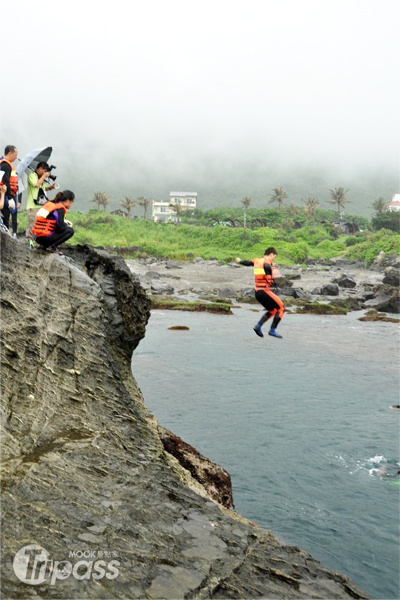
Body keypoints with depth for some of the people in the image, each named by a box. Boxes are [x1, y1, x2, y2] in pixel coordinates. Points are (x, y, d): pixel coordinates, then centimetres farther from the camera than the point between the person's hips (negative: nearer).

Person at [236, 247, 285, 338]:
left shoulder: (257, 261, 11)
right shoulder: (267, 262, -11)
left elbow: (247, 263, 28)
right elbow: (267, 266, -35)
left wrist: (239, 261, 49)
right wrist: (272, 271, -56)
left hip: (257, 292, 9)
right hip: (265, 292, -9)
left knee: (272, 311, 21)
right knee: (281, 308, 0)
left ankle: (258, 326, 8)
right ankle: (272, 330, -4)